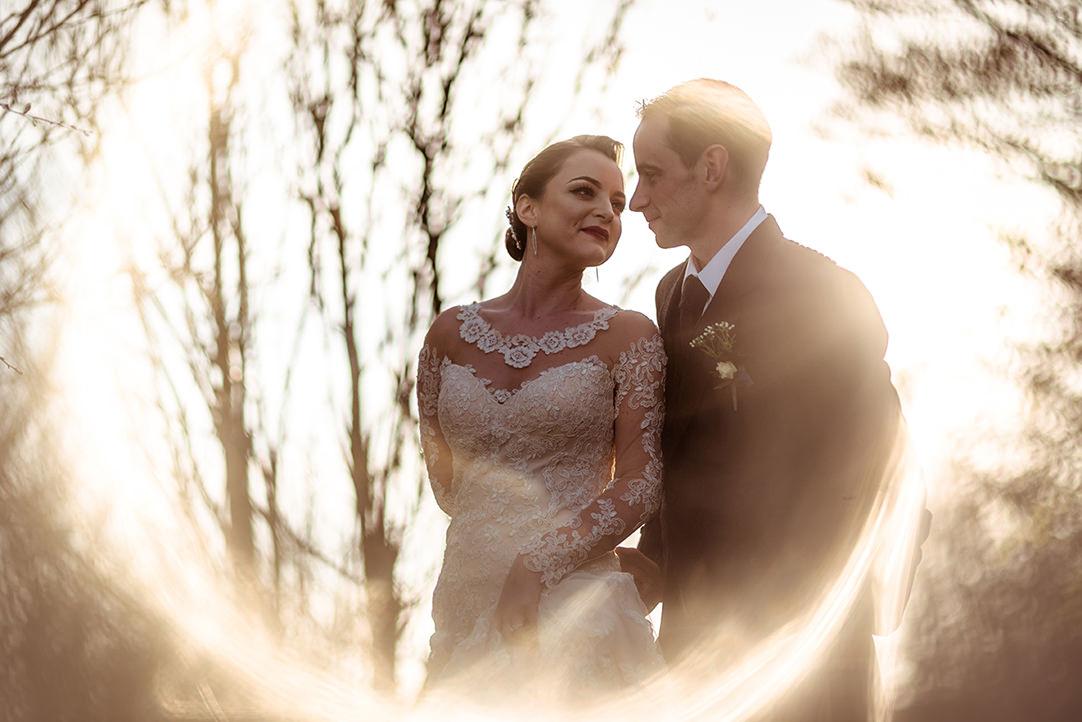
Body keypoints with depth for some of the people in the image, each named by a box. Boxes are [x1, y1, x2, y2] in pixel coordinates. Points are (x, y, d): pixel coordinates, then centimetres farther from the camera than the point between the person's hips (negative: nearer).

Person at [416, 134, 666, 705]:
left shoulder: (628, 336, 1)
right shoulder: (453, 333, 8)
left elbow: (642, 485, -5)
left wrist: (538, 564, -12)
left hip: (574, 611, -3)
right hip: (467, 608, 3)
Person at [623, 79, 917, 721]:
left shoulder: (822, 296, -14)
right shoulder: (676, 293, 11)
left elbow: (868, 489, -17)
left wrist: (756, 630, -17)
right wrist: (653, 560, 4)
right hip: (697, 649, 7)